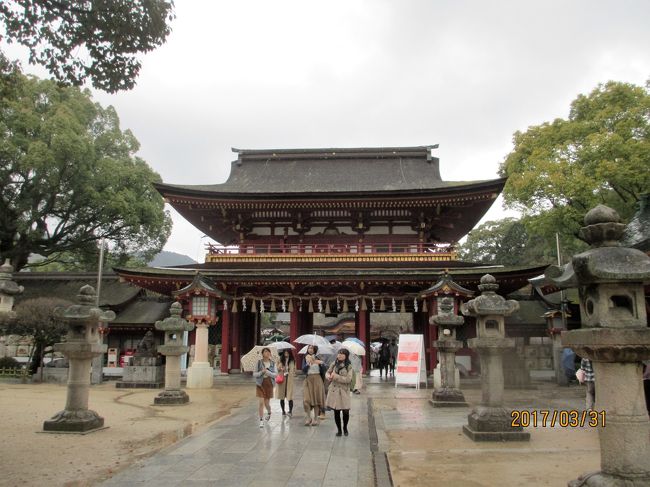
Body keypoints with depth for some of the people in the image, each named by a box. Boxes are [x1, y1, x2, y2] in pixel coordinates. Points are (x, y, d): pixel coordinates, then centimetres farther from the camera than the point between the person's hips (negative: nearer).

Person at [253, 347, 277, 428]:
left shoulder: (273, 363, 1)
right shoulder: (259, 362, -3)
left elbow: (276, 374, -4)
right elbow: (254, 374, -1)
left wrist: (268, 372, -19)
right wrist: (261, 372, -18)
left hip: (269, 385, 1)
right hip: (260, 384, -1)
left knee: (267, 403, 10)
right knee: (261, 403, -8)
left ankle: (269, 413, 43)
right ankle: (261, 420, 3)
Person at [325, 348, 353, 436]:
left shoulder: (349, 366, -4)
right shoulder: (334, 364, 5)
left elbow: (348, 379, -13)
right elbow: (327, 372, 14)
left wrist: (336, 377, -19)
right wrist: (328, 376, -10)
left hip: (344, 391, -2)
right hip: (334, 390, 2)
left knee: (346, 411, -3)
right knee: (336, 411, 6)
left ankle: (345, 428, 25)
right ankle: (338, 429, 25)